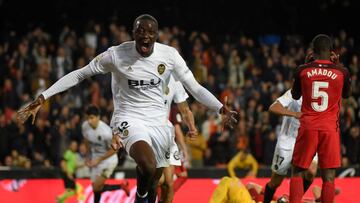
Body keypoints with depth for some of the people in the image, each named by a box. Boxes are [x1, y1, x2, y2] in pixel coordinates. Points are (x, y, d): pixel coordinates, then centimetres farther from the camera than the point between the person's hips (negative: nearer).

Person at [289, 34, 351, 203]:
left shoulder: (303, 70, -2)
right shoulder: (341, 72, -2)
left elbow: (295, 95, 16)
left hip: (308, 127, 0)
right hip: (330, 128, 0)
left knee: (297, 172, 11)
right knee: (328, 177, 1)